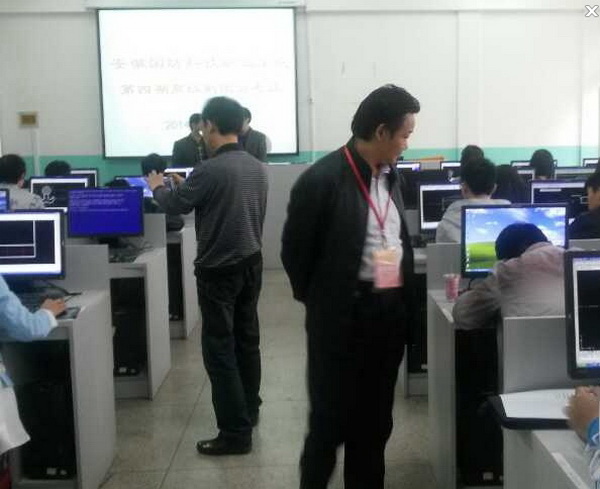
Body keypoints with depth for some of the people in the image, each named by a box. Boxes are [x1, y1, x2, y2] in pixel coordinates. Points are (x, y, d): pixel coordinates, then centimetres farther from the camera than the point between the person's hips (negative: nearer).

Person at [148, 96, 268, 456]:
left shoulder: (210, 170, -20)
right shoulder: (258, 168, 3)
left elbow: (175, 205, -7)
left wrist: (158, 187, 15)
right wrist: (186, 185, 25)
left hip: (219, 270, -8)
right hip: (251, 263, 8)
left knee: (219, 349, -1)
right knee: (247, 339, 18)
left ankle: (236, 433, 2)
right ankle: (249, 410, 32)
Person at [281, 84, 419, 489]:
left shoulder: (389, 175, 8)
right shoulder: (323, 178, -15)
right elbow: (295, 250, -8)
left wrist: (404, 300, 11)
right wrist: (319, 300, 2)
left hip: (390, 312, 7)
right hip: (342, 316, -7)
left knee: (375, 419, 16)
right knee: (331, 418, 5)